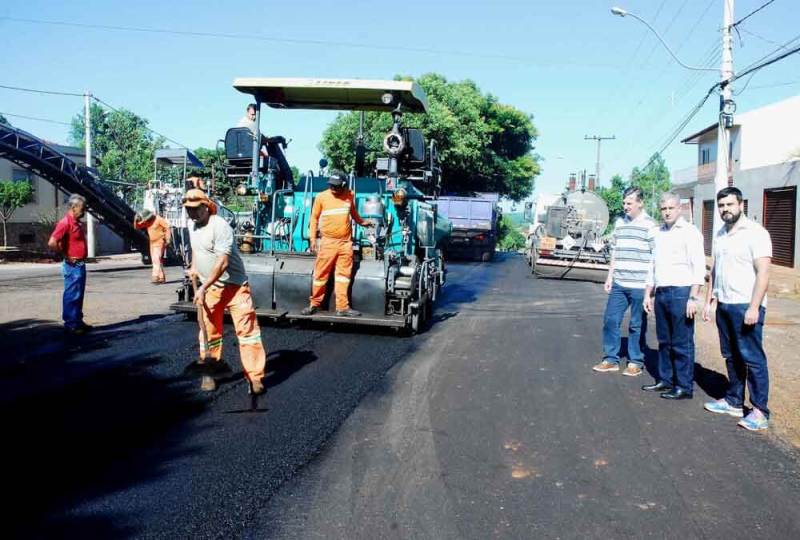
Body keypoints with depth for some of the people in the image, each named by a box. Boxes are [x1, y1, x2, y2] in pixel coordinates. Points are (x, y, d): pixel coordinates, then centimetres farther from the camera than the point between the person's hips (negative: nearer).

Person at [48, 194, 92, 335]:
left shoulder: (78, 223, 13)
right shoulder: (65, 223, -16)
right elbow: (52, 243, -25)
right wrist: (65, 256, -17)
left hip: (80, 265, 10)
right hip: (73, 266, -10)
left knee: (78, 296, 15)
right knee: (72, 296, -3)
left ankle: (78, 322, 24)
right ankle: (70, 325, 3)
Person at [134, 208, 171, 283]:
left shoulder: (158, 219, -15)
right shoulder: (146, 222, 5)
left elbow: (167, 227, -15)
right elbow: (137, 227, 8)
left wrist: (167, 239, -18)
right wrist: (136, 220, -12)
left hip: (160, 242, -8)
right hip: (152, 243, 8)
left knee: (156, 259, -18)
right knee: (155, 260, 8)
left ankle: (155, 277, -24)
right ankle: (162, 278, 14)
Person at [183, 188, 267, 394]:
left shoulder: (220, 226, -19)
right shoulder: (192, 226, 8)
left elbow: (222, 262, -25)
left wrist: (203, 288, -27)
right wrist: (194, 267, 16)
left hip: (234, 285, -7)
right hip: (210, 288, 7)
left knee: (246, 328, -9)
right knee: (209, 331, 9)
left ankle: (255, 377, -5)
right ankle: (209, 373, 24)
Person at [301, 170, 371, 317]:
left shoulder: (349, 196, 3)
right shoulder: (321, 197, -3)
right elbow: (314, 218, 3)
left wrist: (361, 222, 37)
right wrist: (312, 239, -2)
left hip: (346, 243, 2)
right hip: (328, 242, -2)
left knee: (343, 275, 4)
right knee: (321, 274, 2)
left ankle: (342, 307, 8)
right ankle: (315, 304, 15)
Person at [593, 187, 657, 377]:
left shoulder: (650, 225, -6)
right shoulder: (619, 223, 12)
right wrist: (610, 276, 14)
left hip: (639, 285, -6)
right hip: (618, 283, 6)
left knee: (637, 325, 5)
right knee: (610, 320, 8)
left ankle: (636, 362, 18)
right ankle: (611, 359, 20)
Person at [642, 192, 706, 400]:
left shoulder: (689, 231, -6)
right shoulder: (659, 232, 15)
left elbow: (699, 267, -11)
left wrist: (693, 298, -17)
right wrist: (648, 294, 18)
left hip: (681, 293, -7)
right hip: (661, 293, 7)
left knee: (682, 344, -2)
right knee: (664, 341, 13)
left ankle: (684, 387, 6)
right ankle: (664, 380, 23)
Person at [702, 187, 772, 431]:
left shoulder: (755, 232, -9)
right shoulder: (720, 235, 14)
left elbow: (763, 272, -14)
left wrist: (754, 307, -19)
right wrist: (709, 300, 15)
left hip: (746, 306, -7)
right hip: (723, 305, 7)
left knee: (753, 359, -3)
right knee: (732, 357, 13)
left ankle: (760, 411, 3)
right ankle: (734, 402, 23)